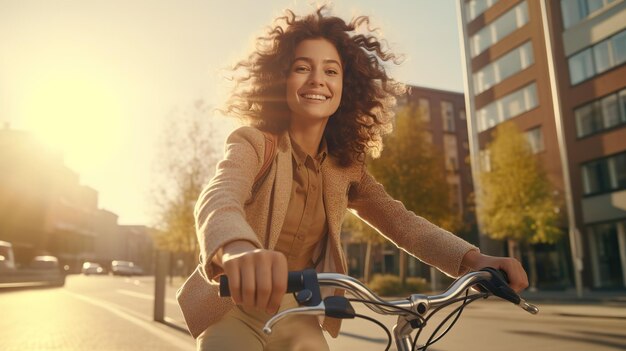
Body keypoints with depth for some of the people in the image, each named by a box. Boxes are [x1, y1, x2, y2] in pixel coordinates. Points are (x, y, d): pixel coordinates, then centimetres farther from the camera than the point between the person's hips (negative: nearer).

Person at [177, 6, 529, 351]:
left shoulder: (345, 166, -2)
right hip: (236, 313, -4)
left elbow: (399, 220, -10)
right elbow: (218, 198, -36)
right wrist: (238, 251, -60)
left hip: (300, 321, 4)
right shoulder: (253, 143, -17)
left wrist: (473, 259, -29)